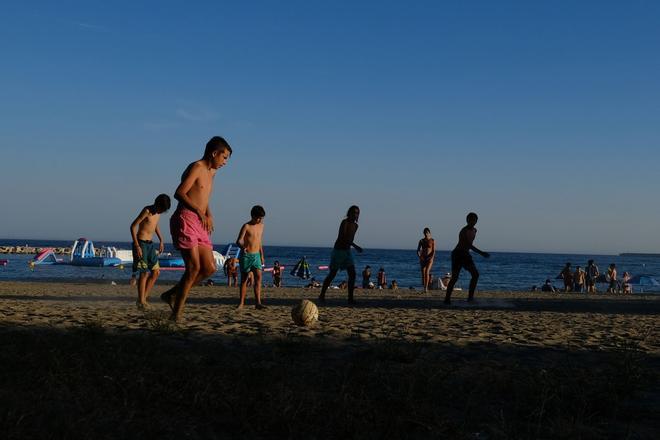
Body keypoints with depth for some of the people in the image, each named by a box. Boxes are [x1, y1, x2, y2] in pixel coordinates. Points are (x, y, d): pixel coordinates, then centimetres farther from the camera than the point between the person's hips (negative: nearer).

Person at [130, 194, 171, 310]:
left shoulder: (158, 211, 7)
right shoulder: (147, 210, -16)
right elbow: (133, 226, -17)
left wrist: (161, 240, 19)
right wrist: (137, 246, -21)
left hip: (150, 244, 8)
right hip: (141, 243, -8)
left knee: (156, 272, 4)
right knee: (144, 273, -11)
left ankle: (144, 297, 11)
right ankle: (141, 301, -5)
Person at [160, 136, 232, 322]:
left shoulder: (211, 172, 21)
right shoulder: (196, 167, -7)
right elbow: (179, 193, -17)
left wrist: (209, 215, 13)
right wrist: (199, 211, -23)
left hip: (200, 224, 9)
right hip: (185, 221, -9)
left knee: (209, 268, 1)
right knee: (194, 267, -13)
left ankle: (172, 294, 14)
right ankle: (177, 313, -5)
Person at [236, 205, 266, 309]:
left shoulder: (261, 225, 10)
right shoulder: (246, 226, -8)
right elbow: (239, 241, -15)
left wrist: (262, 255, 21)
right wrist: (243, 247, -37)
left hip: (256, 255, 4)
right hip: (246, 255, -4)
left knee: (258, 277, -12)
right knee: (244, 279, 3)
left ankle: (258, 302, -17)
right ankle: (241, 303, 11)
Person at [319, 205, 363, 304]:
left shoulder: (355, 226, 9)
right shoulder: (344, 222, -16)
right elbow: (342, 237, -27)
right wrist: (355, 246, -33)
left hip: (347, 251, 7)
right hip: (338, 250, -7)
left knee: (352, 274, -6)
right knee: (332, 274, 1)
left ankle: (350, 298, -4)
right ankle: (322, 295, 16)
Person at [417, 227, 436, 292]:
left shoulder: (432, 241, -2)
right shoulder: (421, 241, 6)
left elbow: (433, 251, -4)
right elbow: (418, 250, 3)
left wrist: (431, 258, -16)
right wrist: (419, 256, -16)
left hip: (429, 258, -3)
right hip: (422, 258, 4)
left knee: (427, 272, -20)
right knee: (423, 273, 3)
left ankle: (426, 287, -22)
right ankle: (424, 288, 14)